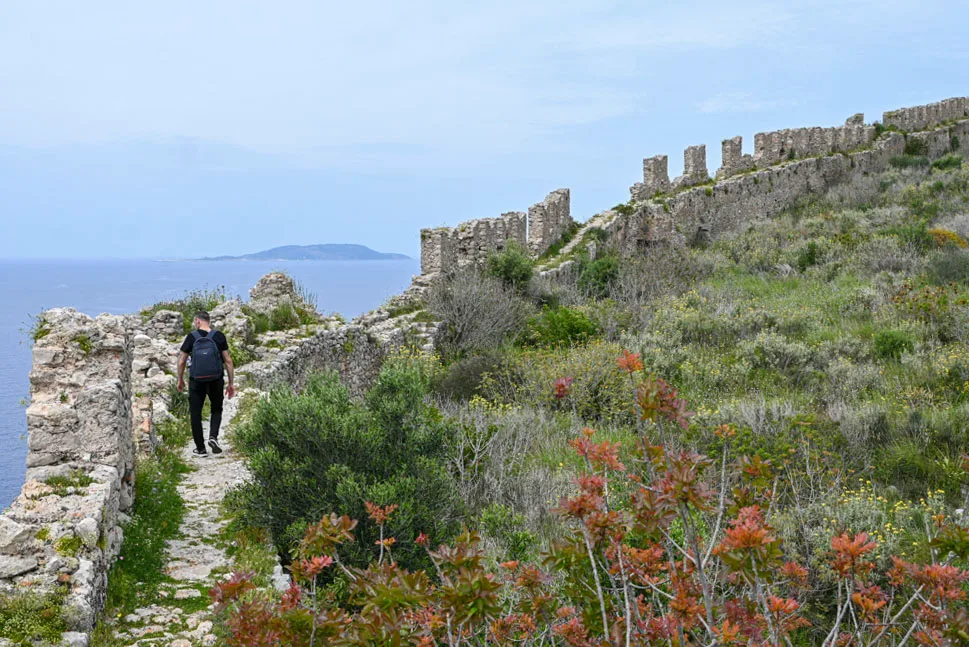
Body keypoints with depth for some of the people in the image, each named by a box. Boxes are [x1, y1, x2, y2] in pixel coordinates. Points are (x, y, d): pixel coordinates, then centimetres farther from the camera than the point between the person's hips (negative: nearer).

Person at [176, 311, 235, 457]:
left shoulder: (191, 337, -4)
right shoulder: (219, 336, -2)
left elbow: (181, 361, 0)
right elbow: (228, 360, -2)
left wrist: (180, 380, 15)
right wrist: (231, 383, 5)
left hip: (196, 381, -1)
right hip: (216, 380, 1)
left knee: (195, 413, 10)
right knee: (216, 409, 21)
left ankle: (200, 448, 11)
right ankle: (213, 436, -3)